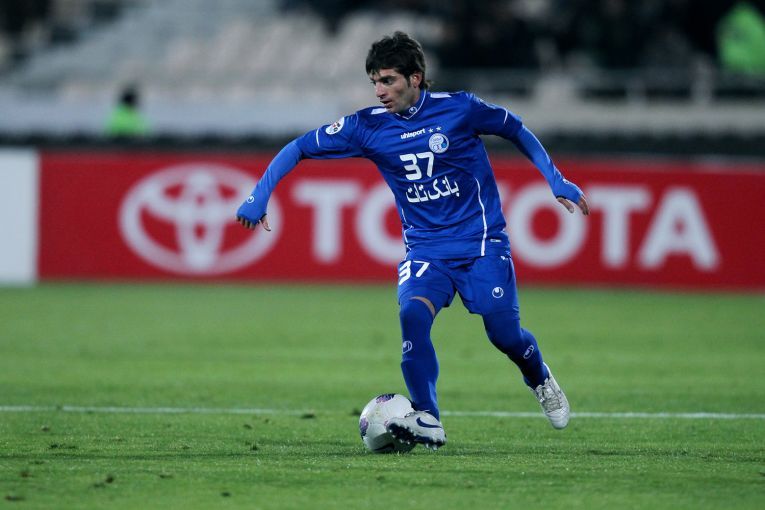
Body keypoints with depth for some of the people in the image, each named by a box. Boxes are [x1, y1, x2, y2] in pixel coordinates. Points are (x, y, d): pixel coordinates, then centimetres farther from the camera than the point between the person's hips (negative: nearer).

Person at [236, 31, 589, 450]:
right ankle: (427, 422, -22)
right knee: (412, 313, -27)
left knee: (505, 334, -5)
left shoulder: (458, 108, -10)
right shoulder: (368, 127, -6)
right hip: (425, 249, 1)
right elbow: (299, 148, 1)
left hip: (481, 242, -1)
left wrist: (556, 180, 3)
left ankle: (540, 380, 31)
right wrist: (260, 194, -11)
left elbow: (515, 129, 7)